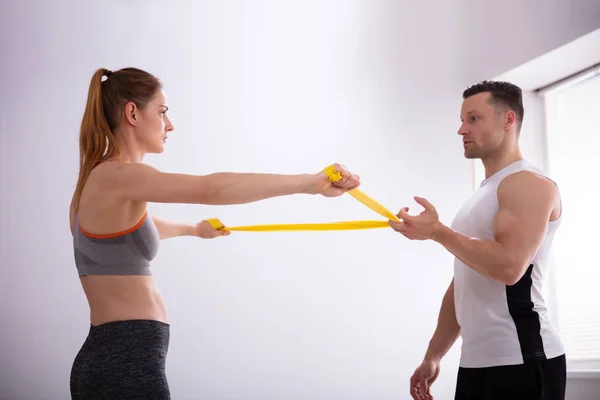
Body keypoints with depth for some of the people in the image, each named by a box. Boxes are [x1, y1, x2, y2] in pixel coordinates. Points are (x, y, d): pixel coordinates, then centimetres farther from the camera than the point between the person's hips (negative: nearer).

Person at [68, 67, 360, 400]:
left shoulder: (106, 179, 15)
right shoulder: (116, 176, -15)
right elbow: (212, 189, -29)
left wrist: (194, 229, 53)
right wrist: (310, 182, -30)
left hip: (113, 358, 10)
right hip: (126, 362, -10)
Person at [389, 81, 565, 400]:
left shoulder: (529, 184, -9)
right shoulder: (482, 196, 19)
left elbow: (509, 266, -24)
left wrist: (437, 232, -19)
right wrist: (433, 356, 18)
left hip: (520, 362, -8)